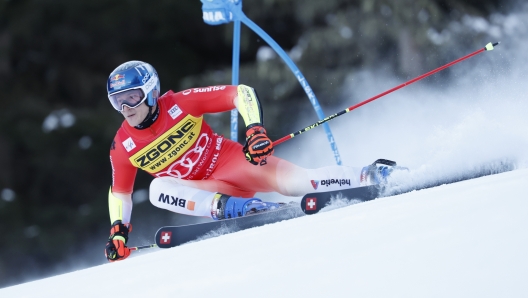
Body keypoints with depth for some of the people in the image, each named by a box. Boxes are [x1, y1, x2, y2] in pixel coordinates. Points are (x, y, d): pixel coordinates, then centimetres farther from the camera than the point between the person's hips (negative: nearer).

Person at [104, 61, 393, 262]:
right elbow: (119, 192, 11)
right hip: (205, 190, 3)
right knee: (159, 189, -26)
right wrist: (118, 232, -3)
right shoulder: (123, 146, -5)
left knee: (296, 181, -24)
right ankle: (232, 207, -38)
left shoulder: (180, 104, -15)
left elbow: (241, 93, -15)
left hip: (233, 161, -3)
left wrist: (255, 129, -31)